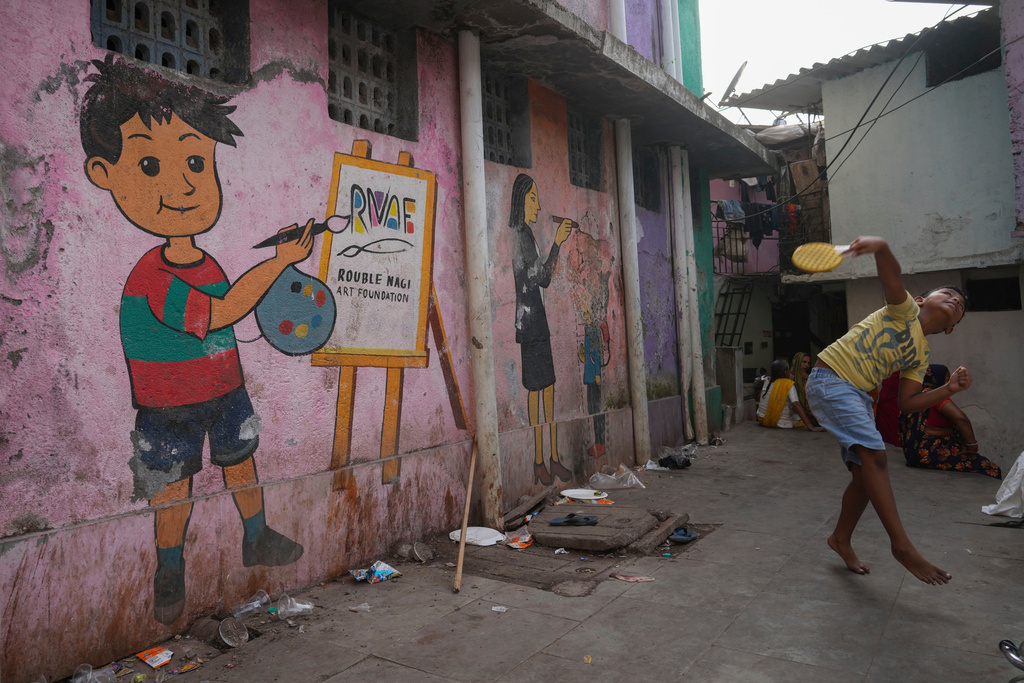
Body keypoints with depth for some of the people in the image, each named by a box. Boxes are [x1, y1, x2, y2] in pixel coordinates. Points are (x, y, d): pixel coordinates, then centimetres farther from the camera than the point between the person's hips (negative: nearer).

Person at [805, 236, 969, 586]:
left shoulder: (920, 357, 19)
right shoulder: (904, 310, 2)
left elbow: (906, 403, 12)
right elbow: (892, 276, -19)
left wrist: (949, 389, -1)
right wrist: (880, 246, -41)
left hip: (857, 396, 9)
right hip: (830, 378, -9)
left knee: (866, 472, 7)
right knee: (874, 453, -21)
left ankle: (841, 538, 27)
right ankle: (902, 545, -17)